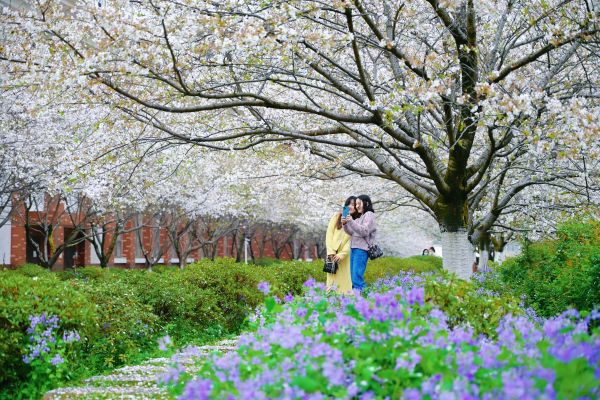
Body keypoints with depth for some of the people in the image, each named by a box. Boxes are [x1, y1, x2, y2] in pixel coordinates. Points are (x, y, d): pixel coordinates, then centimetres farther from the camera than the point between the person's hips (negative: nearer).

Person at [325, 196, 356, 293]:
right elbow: (329, 233, 3)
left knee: (344, 280, -6)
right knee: (333, 279, -3)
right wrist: (331, 251, -8)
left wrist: (341, 254, -13)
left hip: (345, 256, 0)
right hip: (333, 253, 0)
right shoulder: (337, 216, 9)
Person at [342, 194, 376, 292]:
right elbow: (352, 233, 18)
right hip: (354, 248, 8)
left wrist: (351, 222, -19)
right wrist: (345, 224, 1)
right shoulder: (360, 217, 22)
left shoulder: (369, 215, -1)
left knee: (357, 278, -15)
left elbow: (364, 231, -13)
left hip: (361, 249, -8)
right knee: (353, 278, 6)